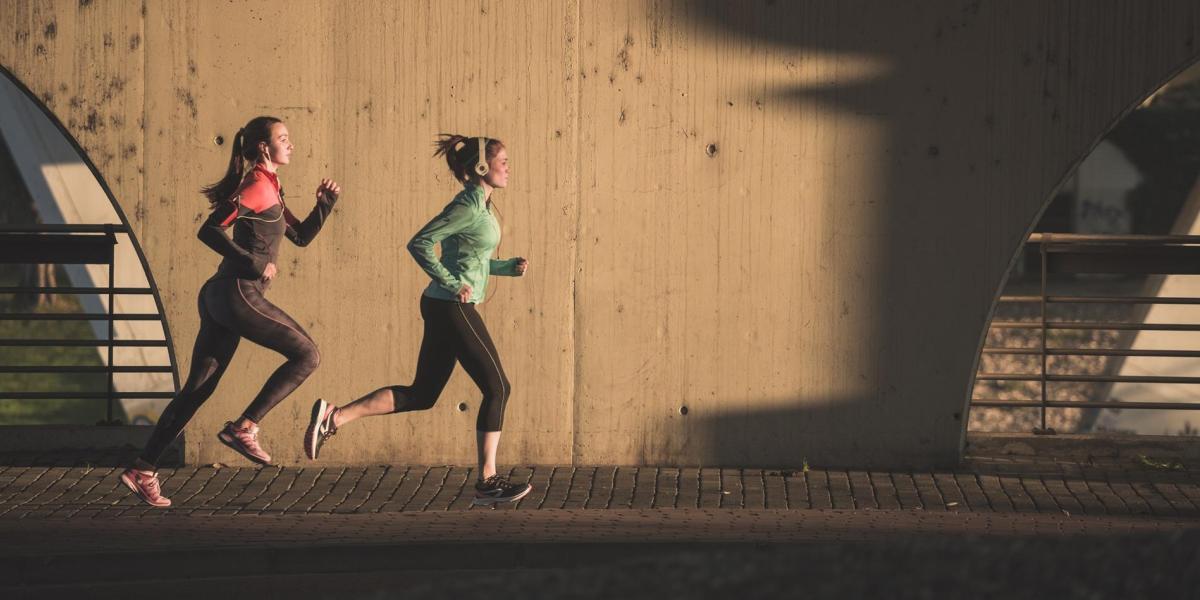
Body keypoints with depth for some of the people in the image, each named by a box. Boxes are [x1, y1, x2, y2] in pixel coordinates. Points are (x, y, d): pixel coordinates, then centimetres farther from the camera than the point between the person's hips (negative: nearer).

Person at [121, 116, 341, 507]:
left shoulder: (268, 190, 21)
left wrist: (325, 204, 14)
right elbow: (209, 230, -18)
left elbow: (301, 236, 28)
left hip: (219, 298, 10)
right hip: (238, 294, -10)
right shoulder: (257, 186, -9)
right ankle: (244, 427, -6)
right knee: (306, 354, -3)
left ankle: (143, 469, 7)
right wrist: (253, 263, -17)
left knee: (198, 389, 9)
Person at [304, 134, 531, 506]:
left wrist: (509, 267, 12)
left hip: (443, 308, 10)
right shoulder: (470, 205, -14)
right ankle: (487, 482, 1)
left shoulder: (480, 203, 15)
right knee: (497, 388, -3)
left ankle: (334, 417, 4)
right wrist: (452, 284, -20)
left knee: (421, 395, 10)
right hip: (452, 308, -10)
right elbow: (420, 243, -20)